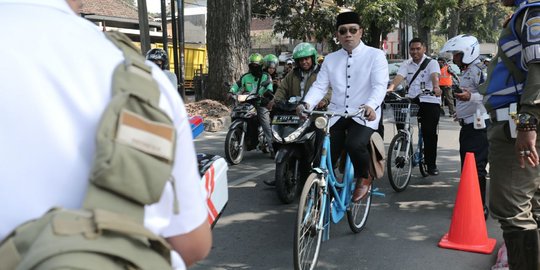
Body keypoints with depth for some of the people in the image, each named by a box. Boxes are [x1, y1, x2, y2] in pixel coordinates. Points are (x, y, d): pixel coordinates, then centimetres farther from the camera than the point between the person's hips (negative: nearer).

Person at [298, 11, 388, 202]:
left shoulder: (375, 55, 2)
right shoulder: (330, 59, 14)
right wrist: (307, 103, -17)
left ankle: (364, 178, -1)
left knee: (354, 144, -32)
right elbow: (319, 86, 5)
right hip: (336, 115, 4)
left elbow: (380, 85, -12)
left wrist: (371, 105, -33)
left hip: (364, 116, -4)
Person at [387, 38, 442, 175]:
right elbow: (399, 77, -6)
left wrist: (436, 87, -41)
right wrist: (390, 88, -26)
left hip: (430, 102, -3)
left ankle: (431, 164, 6)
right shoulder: (406, 64, 12)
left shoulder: (431, 63, 1)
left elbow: (434, 76, -19)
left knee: (430, 133, -7)